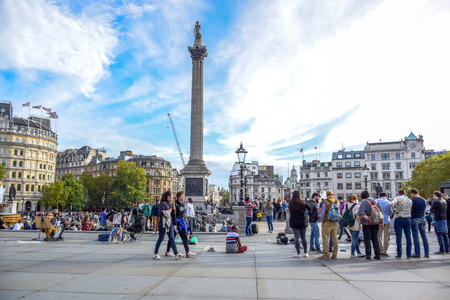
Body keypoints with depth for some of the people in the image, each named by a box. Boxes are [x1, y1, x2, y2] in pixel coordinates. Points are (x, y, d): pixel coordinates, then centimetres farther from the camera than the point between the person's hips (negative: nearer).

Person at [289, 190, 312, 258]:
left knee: (296, 238, 1)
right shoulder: (303, 202, -5)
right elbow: (310, 209, -1)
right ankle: (306, 253, 17)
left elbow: (290, 212, 6)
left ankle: (298, 254, 0)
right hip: (303, 222, 1)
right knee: (303, 237, 12)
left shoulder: (291, 203, -4)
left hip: (294, 222, -1)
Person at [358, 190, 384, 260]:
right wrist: (382, 222, 11)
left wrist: (368, 219, -18)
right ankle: (378, 255, 13)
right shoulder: (376, 202, 6)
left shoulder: (364, 202, -10)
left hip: (367, 224, -5)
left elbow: (361, 213, -24)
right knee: (375, 239, 14)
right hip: (376, 224, 5)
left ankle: (368, 255, 4)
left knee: (367, 239, 5)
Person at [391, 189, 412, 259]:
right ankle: (408, 254, 9)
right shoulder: (410, 200, 11)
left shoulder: (398, 198, -6)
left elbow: (392, 204, -24)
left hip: (399, 219, -5)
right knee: (408, 237, 7)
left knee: (398, 237, -1)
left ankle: (399, 254, 0)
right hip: (408, 219, 5)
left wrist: (395, 211, -13)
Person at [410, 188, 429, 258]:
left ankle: (417, 253, 0)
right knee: (424, 236, 9)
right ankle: (427, 253, 10)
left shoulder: (412, 200, -10)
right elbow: (424, 209, 17)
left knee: (415, 236, -1)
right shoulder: (424, 200, 9)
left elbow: (410, 209, -8)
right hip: (422, 218, 6)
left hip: (414, 219, -5)